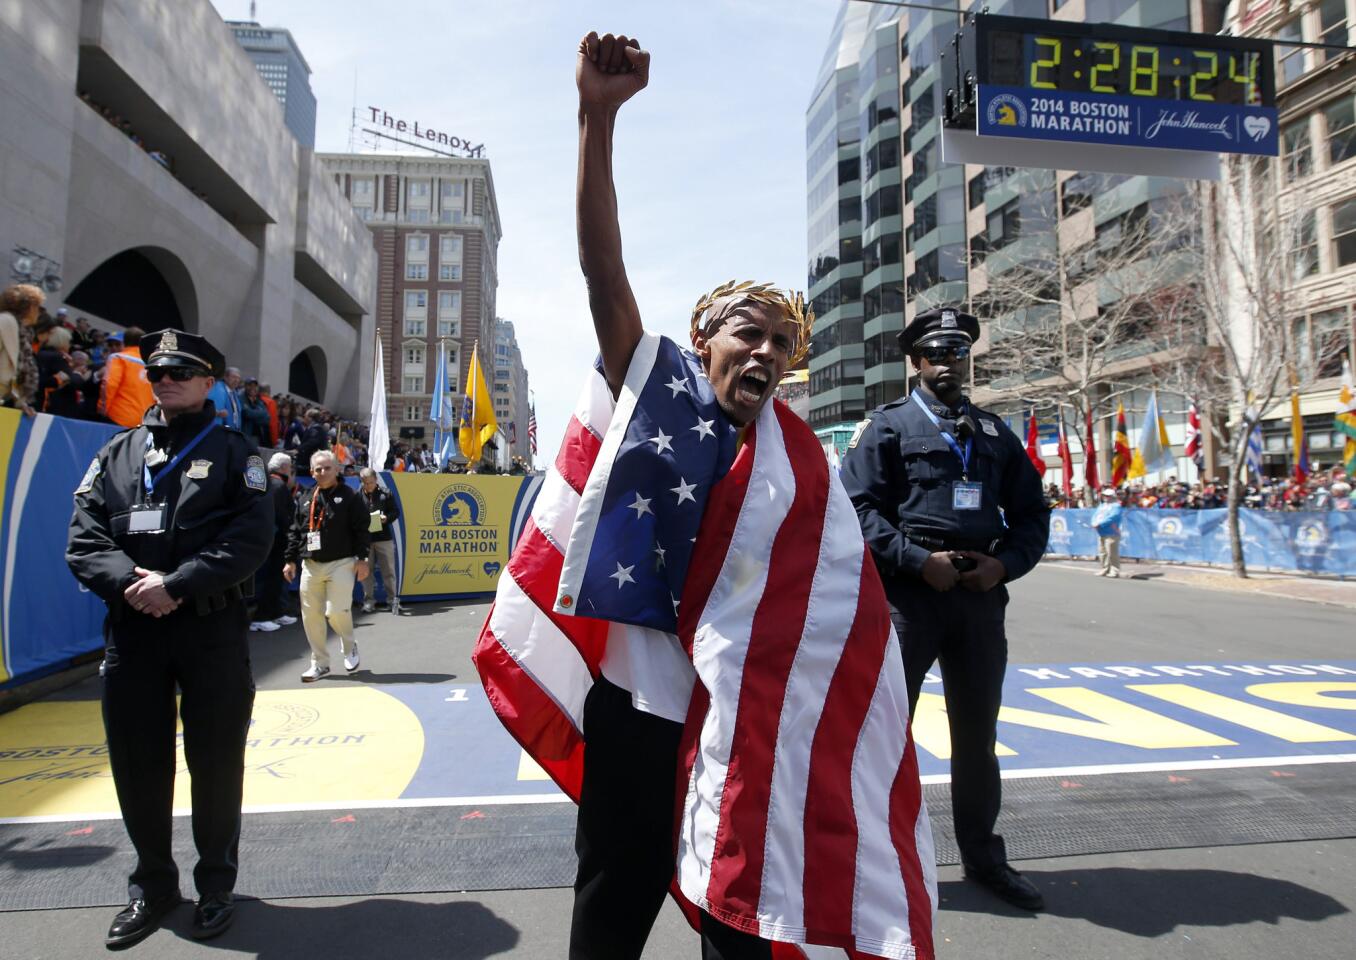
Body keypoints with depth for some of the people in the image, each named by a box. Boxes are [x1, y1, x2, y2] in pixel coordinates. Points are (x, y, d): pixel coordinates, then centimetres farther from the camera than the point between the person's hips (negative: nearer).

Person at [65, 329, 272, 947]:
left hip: (213, 631, -3)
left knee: (216, 761, 6)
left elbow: (250, 539, -10)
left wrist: (176, 583, -19)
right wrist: (130, 582, -16)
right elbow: (84, 540, 3)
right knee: (137, 762, 11)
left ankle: (216, 884, 26)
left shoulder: (233, 452, 3)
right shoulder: (115, 454, 13)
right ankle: (153, 885, 32)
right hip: (132, 631, 3)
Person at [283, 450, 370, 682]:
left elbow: (361, 530, -4)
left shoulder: (350, 497, -1)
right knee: (311, 615, 4)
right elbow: (295, 532, 16)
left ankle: (349, 646, 20)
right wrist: (291, 560, 10)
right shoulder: (305, 500, 13)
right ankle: (319, 663, 17)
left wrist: (361, 559, -10)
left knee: (337, 611, -11)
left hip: (341, 563, -5)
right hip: (310, 565, 5)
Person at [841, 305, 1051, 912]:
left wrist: (1005, 562, -4)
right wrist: (920, 560, -17)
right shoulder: (887, 425, 2)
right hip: (908, 594, -4)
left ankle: (982, 855, 34)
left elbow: (1032, 512, 15)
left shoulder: (995, 432, 15)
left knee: (977, 732, 16)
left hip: (981, 595, 5)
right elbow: (858, 507, -8)